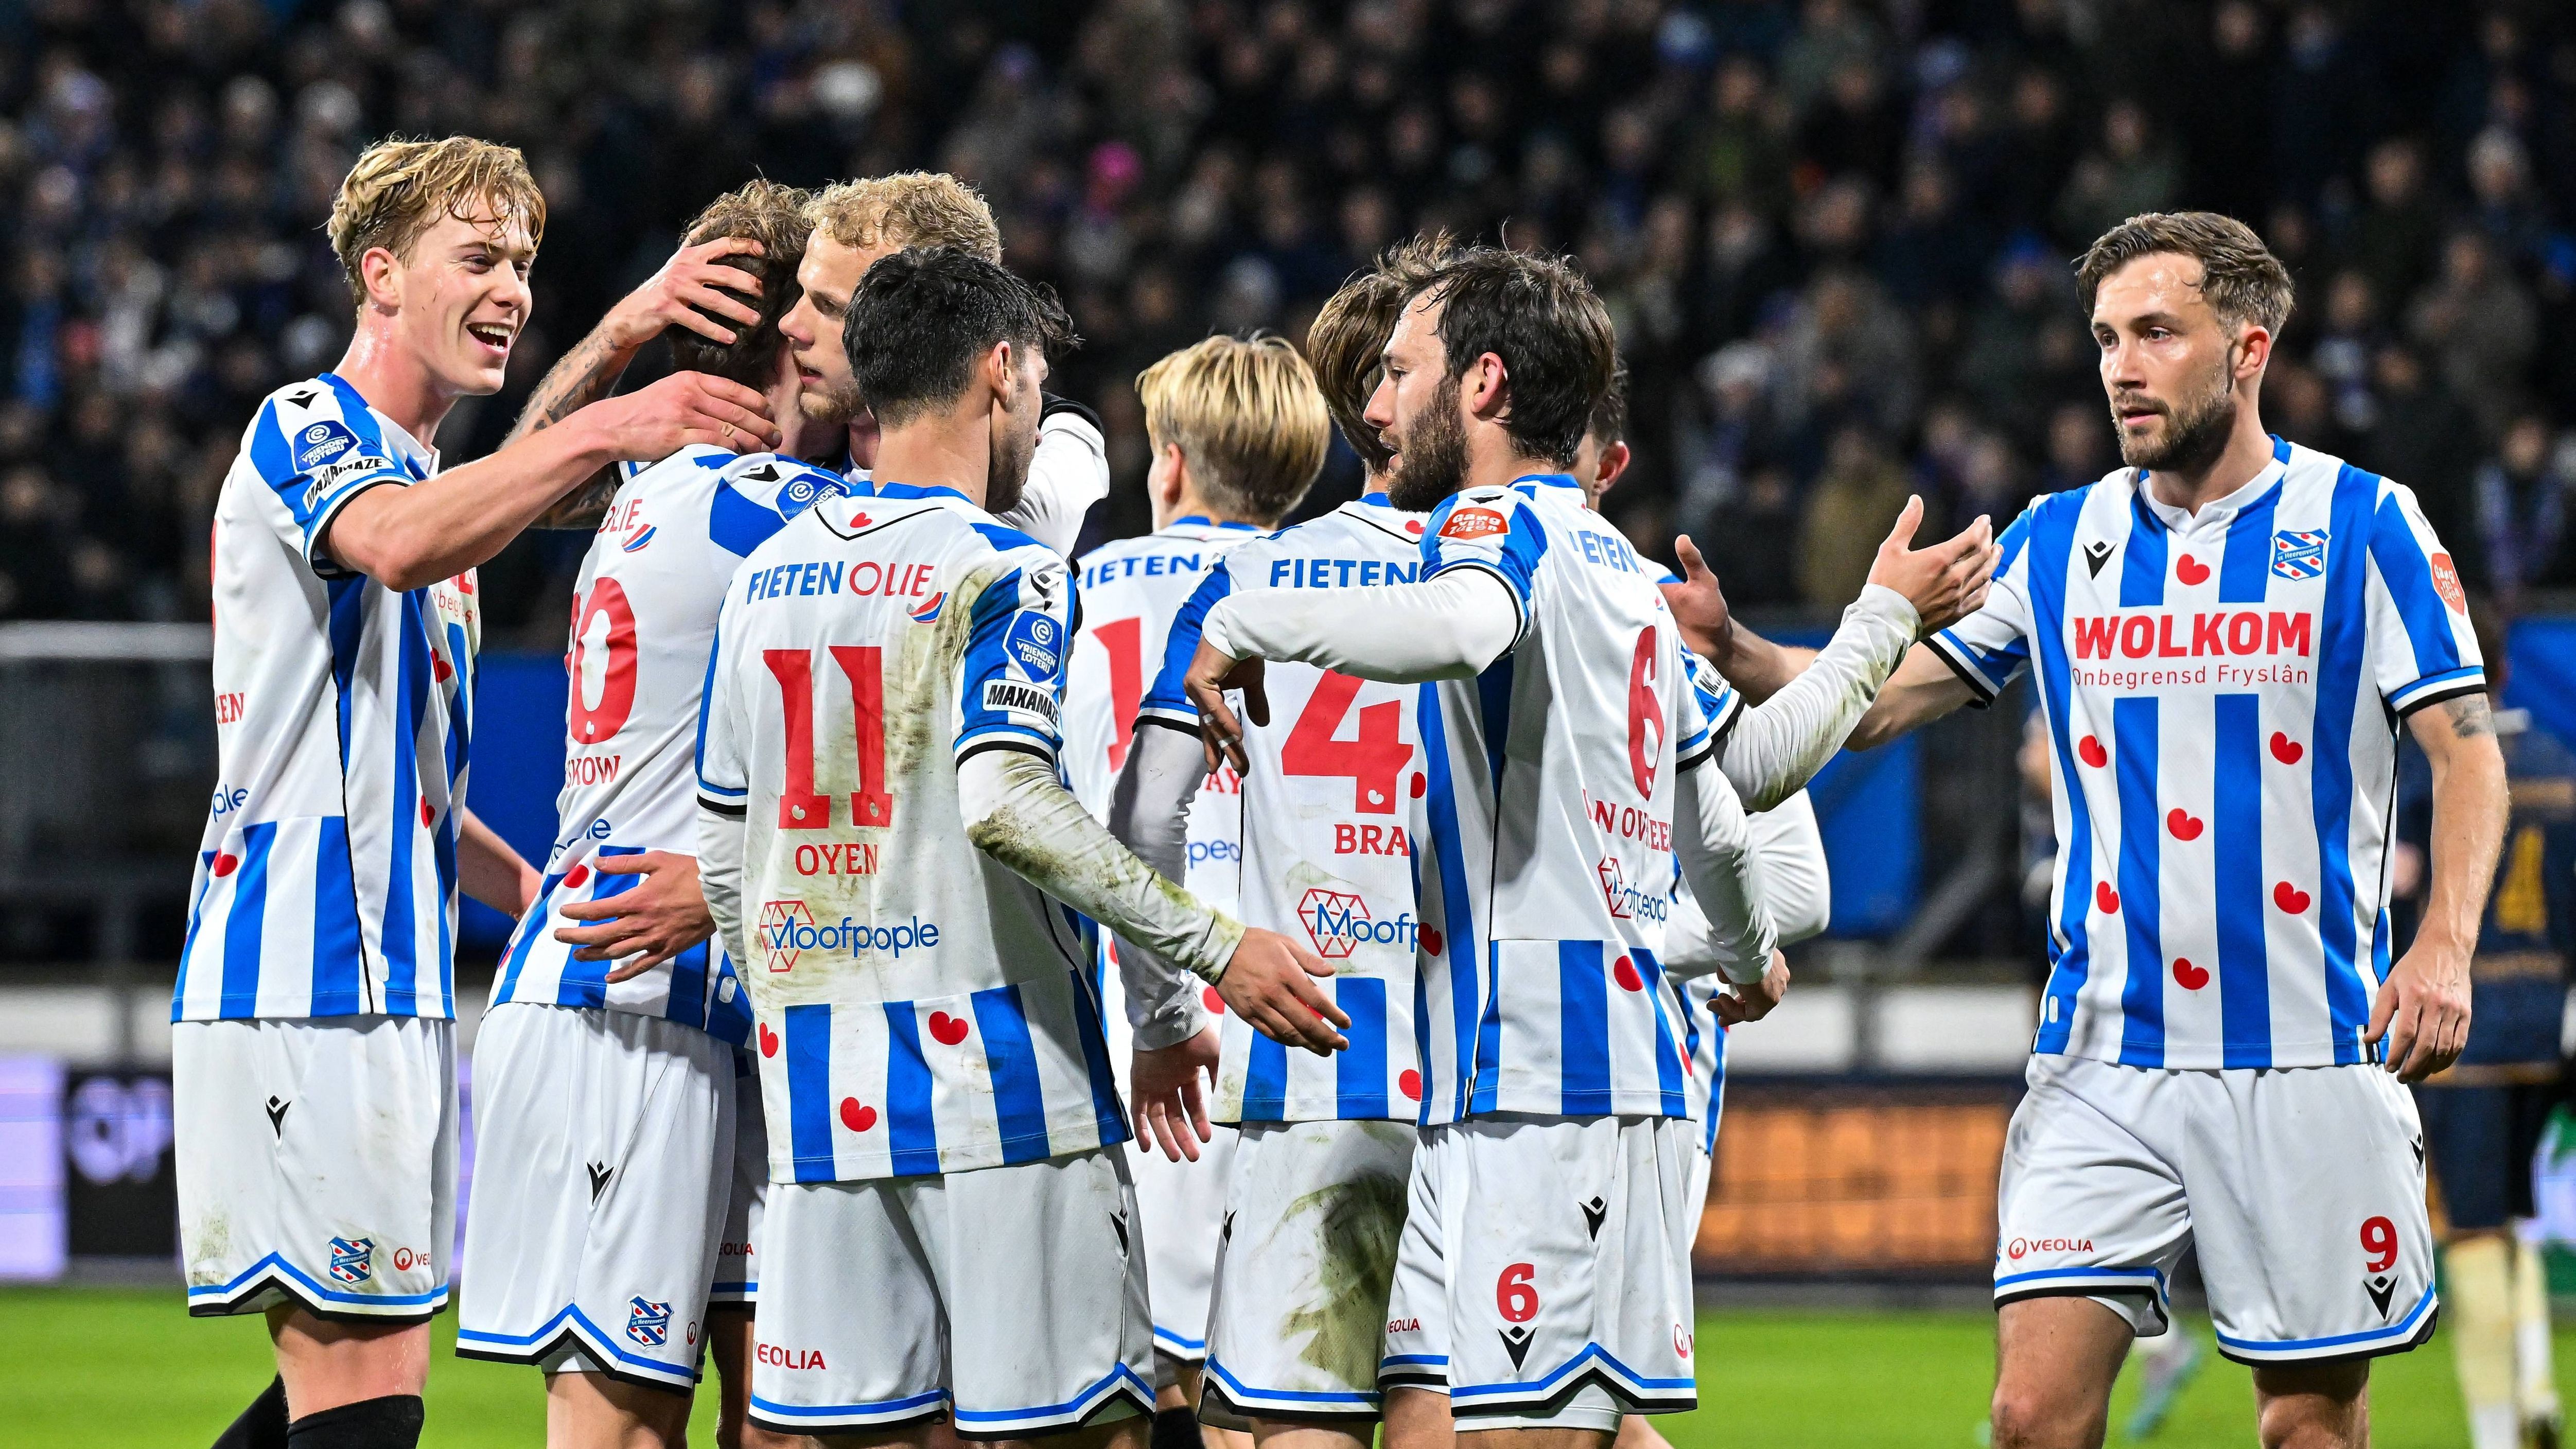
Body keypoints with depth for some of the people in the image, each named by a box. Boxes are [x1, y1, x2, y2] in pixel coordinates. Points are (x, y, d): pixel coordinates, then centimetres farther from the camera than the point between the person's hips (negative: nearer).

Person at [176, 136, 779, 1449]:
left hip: (394, 985, 10)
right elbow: (395, 542, -30)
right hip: (301, 983, -10)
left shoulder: (425, 473, 24)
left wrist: (544, 896, 18)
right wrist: (605, 432, -39)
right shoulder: (304, 432, -5)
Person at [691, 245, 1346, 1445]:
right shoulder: (1002, 571, -7)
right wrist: (1213, 947, -19)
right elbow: (1004, 802, -22)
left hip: (818, 1081, 6)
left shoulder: (767, 576, 13)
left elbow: (722, 857, 15)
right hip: (996, 1073, -6)